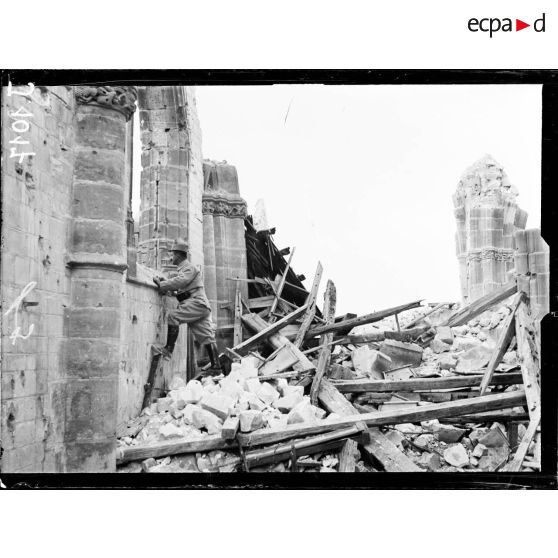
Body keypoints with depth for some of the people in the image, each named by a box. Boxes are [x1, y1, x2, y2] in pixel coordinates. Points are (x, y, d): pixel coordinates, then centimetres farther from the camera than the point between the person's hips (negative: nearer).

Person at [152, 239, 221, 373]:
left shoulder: (188, 268, -4)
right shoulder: (182, 269, 27)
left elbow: (179, 282, -21)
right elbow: (177, 288, 23)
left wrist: (161, 285, -14)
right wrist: (164, 282, 9)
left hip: (196, 303, -10)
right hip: (199, 307, 10)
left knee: (173, 316, -21)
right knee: (206, 336, 5)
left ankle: (168, 349, -23)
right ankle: (216, 365, 3)